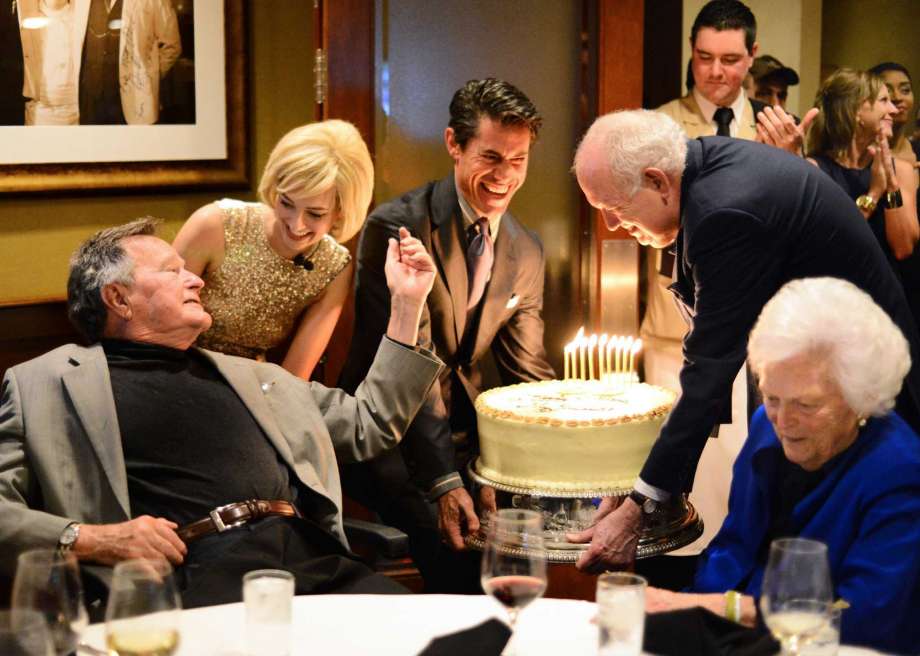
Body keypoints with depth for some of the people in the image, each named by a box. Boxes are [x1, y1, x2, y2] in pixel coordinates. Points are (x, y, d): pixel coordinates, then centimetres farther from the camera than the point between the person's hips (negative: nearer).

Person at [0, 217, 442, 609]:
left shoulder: (248, 376, 30)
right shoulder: (47, 381, 15)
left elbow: (369, 425, 32)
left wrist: (407, 304, 30)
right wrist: (86, 539, -9)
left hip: (313, 554, 5)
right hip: (193, 569, -5)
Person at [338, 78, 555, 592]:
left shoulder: (527, 252, 6)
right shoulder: (396, 227, -13)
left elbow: (529, 372, 10)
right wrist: (443, 480, -28)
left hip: (464, 432, 6)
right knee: (451, 527, -30)